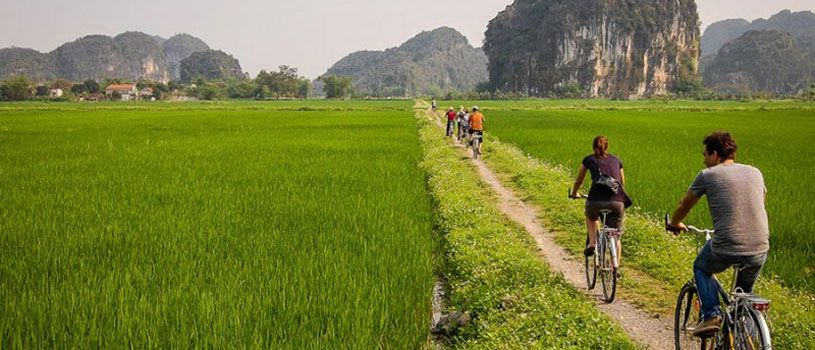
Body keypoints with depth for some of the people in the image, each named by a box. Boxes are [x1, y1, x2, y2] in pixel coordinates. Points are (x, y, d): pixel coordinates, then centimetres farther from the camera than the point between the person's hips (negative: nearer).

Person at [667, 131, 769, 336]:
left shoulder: (707, 175, 2)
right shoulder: (755, 173, 14)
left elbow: (684, 206, 16)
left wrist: (674, 224, 37)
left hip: (725, 249, -4)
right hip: (759, 251, 4)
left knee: (701, 268, 27)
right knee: (745, 293, 29)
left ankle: (711, 315, 9)